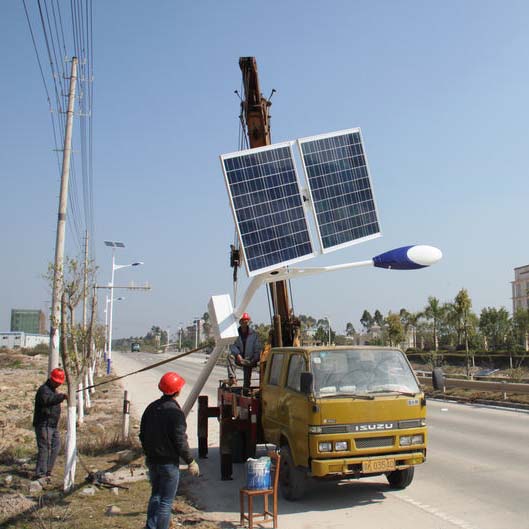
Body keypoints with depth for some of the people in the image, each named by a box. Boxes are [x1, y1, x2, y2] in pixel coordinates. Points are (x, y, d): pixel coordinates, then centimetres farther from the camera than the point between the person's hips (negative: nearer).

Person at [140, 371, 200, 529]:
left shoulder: (151, 408, 3)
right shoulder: (175, 412, -19)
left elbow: (142, 435, 11)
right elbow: (180, 442, -19)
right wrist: (190, 461, -8)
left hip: (152, 461, 7)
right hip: (169, 463, -7)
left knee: (155, 495, 21)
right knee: (166, 501, 3)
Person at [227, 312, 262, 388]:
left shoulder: (253, 334, 1)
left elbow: (258, 348, 2)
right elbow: (232, 346, -7)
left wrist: (254, 359, -10)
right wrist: (237, 354, -24)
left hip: (249, 360, 0)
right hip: (239, 358, 0)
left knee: (247, 381, -4)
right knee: (230, 356, -31)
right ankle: (232, 378, -34)